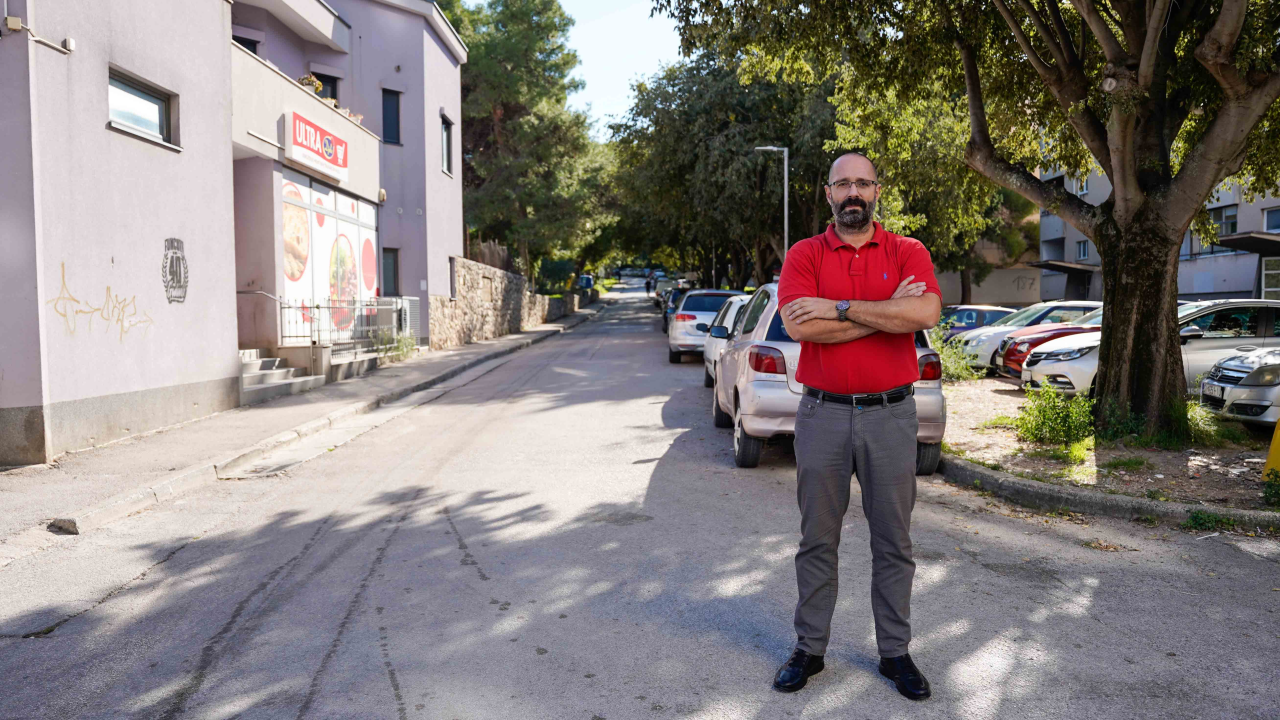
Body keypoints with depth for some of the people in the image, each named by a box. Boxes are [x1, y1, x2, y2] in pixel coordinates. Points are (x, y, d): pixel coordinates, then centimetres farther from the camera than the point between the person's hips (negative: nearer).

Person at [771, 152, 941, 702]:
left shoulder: (908, 253, 5)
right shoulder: (804, 255, 4)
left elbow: (926, 312, -16)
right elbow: (800, 326, -14)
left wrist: (840, 308, -15)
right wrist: (887, 312, -12)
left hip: (890, 414, 1)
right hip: (822, 413, 0)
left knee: (893, 541, 9)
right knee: (817, 539, 9)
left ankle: (895, 652, 24)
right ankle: (809, 647, 22)